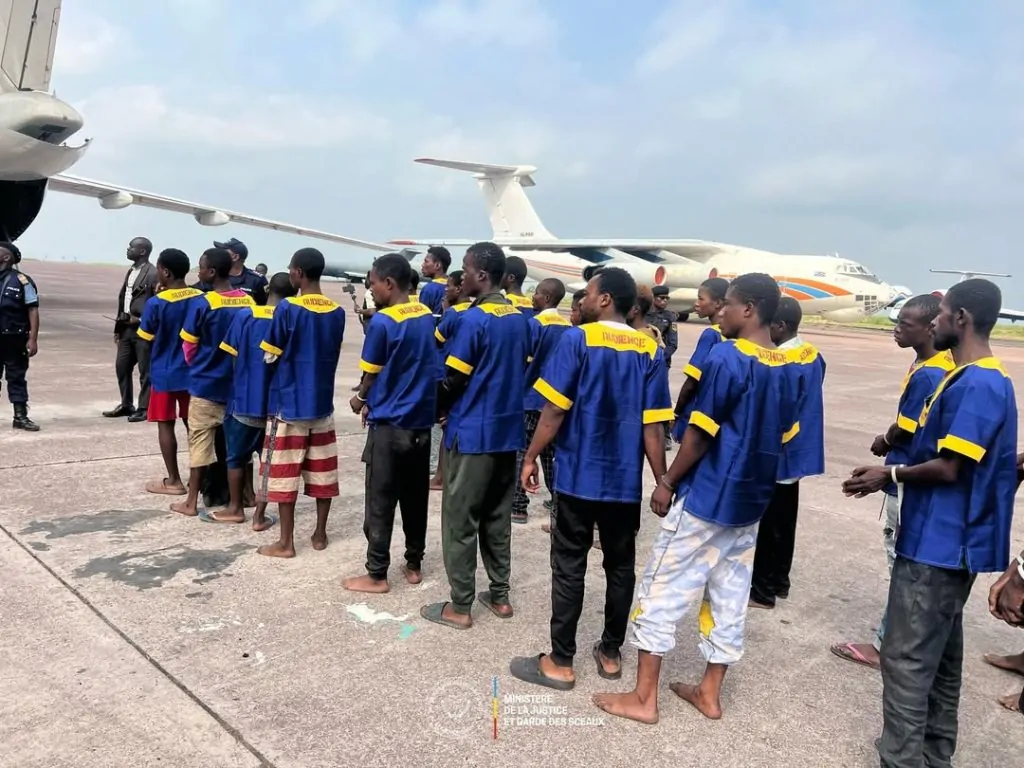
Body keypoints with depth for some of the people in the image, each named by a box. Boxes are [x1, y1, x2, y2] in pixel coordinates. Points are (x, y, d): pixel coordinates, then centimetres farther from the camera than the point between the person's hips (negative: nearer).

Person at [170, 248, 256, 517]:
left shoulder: (202, 303, -15)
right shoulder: (248, 301, -3)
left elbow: (189, 345, -6)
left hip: (205, 383, -4)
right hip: (239, 382, 4)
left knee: (200, 442, 4)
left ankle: (191, 502, 12)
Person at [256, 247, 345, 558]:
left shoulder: (287, 309, -13)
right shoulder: (337, 312, 1)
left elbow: (270, 355, -5)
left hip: (289, 403, -5)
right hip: (323, 402, 5)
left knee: (284, 474, 3)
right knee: (322, 472, 11)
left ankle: (285, 542, 8)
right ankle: (320, 534, 21)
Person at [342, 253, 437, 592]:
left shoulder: (383, 322, -15)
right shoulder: (428, 317, 5)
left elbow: (372, 375, -7)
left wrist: (361, 400, 15)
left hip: (389, 424, -6)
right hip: (421, 422, 7)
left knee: (380, 502, 3)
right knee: (415, 498, 15)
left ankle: (376, 575, 10)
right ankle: (414, 565, 25)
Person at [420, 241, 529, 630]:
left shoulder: (474, 318, -16)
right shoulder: (519, 318, 7)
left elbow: (453, 379, -14)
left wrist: (437, 410, 4)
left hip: (472, 433, -7)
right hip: (507, 431, 8)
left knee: (460, 521, 3)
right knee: (497, 517, 16)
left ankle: (459, 607, 10)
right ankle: (499, 596, 23)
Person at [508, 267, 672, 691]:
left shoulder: (577, 340, -10)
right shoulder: (651, 350, 0)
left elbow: (555, 410, -13)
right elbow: (653, 425, -2)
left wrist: (531, 457, -1)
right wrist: (663, 481, 4)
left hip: (579, 476, -4)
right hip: (626, 480, 4)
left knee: (569, 568, 5)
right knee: (620, 566, 15)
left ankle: (561, 663, 14)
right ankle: (611, 653, 27)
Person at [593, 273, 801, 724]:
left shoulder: (727, 357, -17)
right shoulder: (786, 370, 6)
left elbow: (701, 433, -17)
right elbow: (782, 438, 13)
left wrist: (668, 482, -7)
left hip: (704, 497, -8)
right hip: (750, 502, 8)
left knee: (661, 592, 2)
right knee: (730, 599, 14)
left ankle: (643, 698, 10)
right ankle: (710, 694, 26)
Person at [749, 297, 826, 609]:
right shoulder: (813, 355, 5)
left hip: (776, 455, -9)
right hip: (798, 452, 9)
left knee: (767, 524, 2)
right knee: (784, 521, 18)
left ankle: (762, 590, 11)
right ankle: (779, 581, 30)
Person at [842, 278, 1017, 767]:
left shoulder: (975, 384, -20)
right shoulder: (974, 379, 12)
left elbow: (949, 468, -22)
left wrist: (890, 476, -7)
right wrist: (892, 471, 10)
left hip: (939, 544, -10)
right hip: (947, 542, 10)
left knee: (907, 658, -3)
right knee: (939, 654, 19)